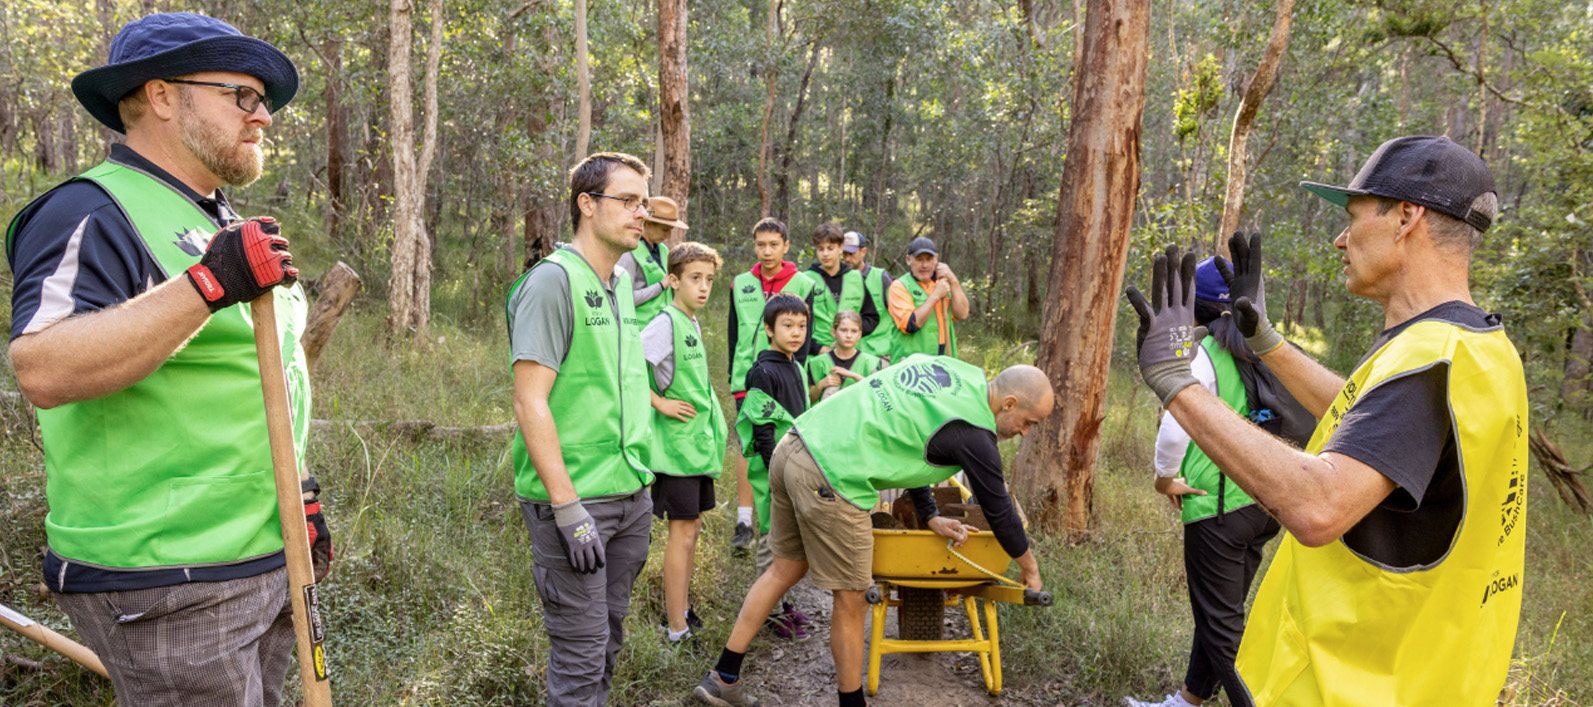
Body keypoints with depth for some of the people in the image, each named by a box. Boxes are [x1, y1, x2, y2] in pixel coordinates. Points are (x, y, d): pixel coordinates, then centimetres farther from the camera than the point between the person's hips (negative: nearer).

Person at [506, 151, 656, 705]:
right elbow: (530, 403, -18)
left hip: (630, 493, 8)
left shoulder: (623, 283, 13)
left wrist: (641, 478, 17)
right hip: (576, 498, -8)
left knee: (608, 639, 18)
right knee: (582, 651, 0)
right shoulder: (553, 280, -12)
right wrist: (568, 508, -21)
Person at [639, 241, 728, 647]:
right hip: (676, 446, -9)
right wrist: (660, 403, -19)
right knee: (682, 532, -4)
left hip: (698, 444, 9)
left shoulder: (693, 324, 12)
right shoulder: (666, 323, -15)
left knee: (692, 529, 15)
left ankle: (680, 610, 28)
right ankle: (677, 630, 5)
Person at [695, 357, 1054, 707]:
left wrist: (930, 515, 27)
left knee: (787, 568, 22)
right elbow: (998, 509, 5)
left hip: (792, 448, 9)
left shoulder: (946, 367, 16)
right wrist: (1030, 568, 23)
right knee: (851, 600, 8)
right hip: (831, 478, -9)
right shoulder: (974, 433, -7)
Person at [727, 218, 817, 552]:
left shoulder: (802, 284, 3)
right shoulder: (740, 284, 9)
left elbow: (804, 337, 3)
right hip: (748, 380, 1)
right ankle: (745, 522, 1)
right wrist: (735, 375, 10)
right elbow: (734, 334, 14)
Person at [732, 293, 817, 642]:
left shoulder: (797, 368, 12)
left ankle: (781, 600, 28)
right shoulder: (764, 372, -15)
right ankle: (773, 611, 11)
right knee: (773, 539, 1)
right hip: (773, 469, -8)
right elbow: (763, 430, -17)